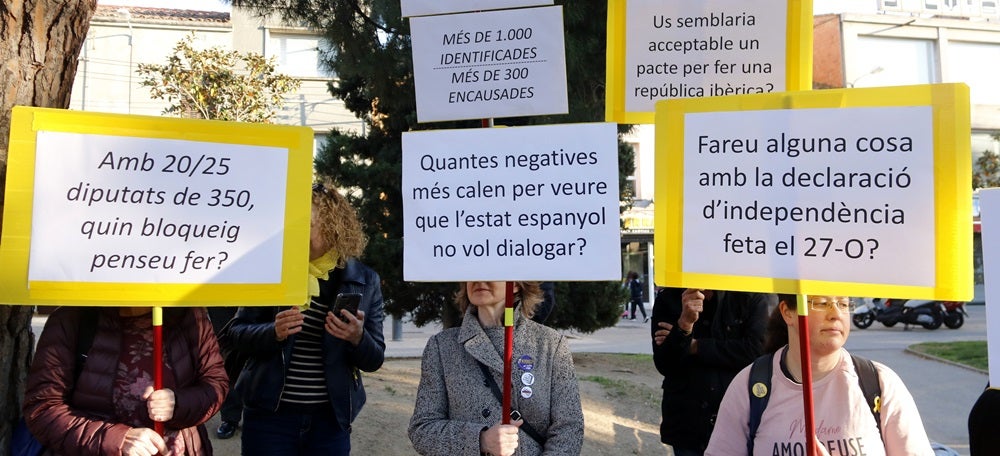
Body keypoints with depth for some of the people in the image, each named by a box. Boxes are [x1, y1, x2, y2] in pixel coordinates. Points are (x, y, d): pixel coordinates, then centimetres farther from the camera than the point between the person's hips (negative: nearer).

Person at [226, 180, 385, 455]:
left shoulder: (365, 280, 0)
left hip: (331, 418, 1)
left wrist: (358, 338, -18)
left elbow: (374, 360, 3)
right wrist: (273, 332, -19)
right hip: (269, 414, -1)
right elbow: (237, 333, 0)